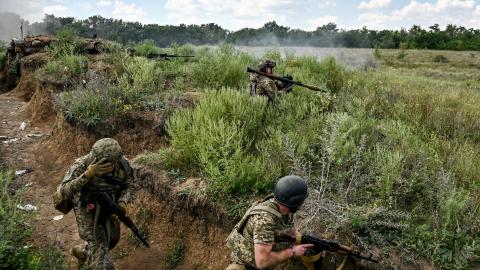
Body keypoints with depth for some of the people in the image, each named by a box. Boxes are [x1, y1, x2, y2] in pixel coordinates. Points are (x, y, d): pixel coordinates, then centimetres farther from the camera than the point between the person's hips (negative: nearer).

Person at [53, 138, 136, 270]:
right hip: (87, 210, -5)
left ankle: (81, 251, 53)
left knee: (111, 240, 24)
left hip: (109, 209, 5)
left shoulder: (122, 164, -20)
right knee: (99, 247, -11)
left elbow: (129, 185, -3)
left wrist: (122, 202, -23)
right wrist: (89, 174, -48)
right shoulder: (82, 165, -30)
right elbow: (63, 192, -38)